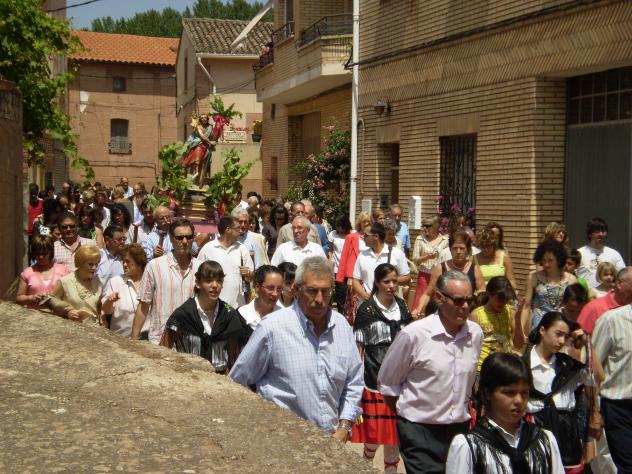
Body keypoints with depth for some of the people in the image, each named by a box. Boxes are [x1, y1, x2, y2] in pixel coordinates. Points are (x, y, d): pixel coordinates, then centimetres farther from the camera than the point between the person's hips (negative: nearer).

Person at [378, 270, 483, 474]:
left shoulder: (476, 333, 0)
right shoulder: (414, 334, -14)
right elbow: (387, 382, -3)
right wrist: (406, 414, 5)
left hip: (460, 428, 5)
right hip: (420, 432, -5)